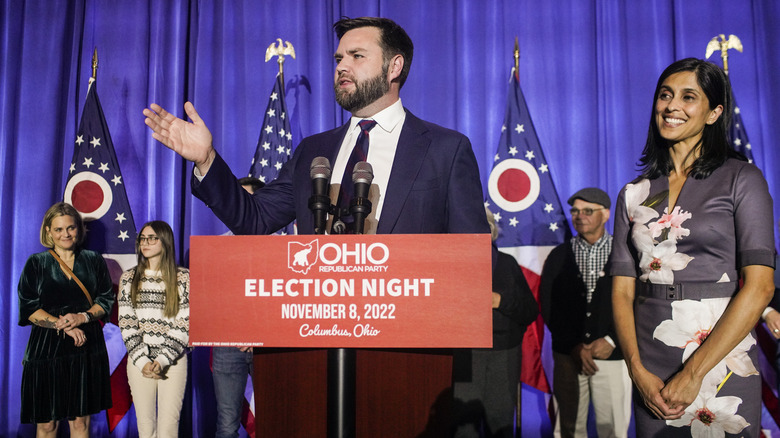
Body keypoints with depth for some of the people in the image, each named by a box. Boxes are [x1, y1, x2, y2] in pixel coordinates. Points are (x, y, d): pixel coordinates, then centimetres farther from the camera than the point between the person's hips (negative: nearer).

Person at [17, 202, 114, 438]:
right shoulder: (36, 263, 4)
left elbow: (106, 301, 6)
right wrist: (64, 326, -14)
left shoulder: (94, 261, 8)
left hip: (87, 349, 1)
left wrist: (83, 317, -13)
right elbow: (29, 309, -2)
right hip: (47, 349, -1)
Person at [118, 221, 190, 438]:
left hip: (173, 360, -2)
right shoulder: (129, 278, 5)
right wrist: (142, 361, -9)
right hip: (138, 360, 2)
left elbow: (184, 324, -4)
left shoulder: (183, 278, -1)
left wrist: (162, 360, -13)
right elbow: (126, 324, 2)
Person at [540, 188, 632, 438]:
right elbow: (548, 307, 3)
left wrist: (611, 341, -9)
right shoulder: (559, 256, 8)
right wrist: (574, 346, -5)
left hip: (612, 354, -1)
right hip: (568, 355, 2)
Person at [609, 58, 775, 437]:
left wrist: (693, 373, -15)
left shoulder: (741, 179, -2)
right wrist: (637, 370, -10)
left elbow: (759, 286, -10)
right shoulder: (634, 195, 7)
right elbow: (622, 292, 4)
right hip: (651, 372, 3)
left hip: (720, 365, -3)